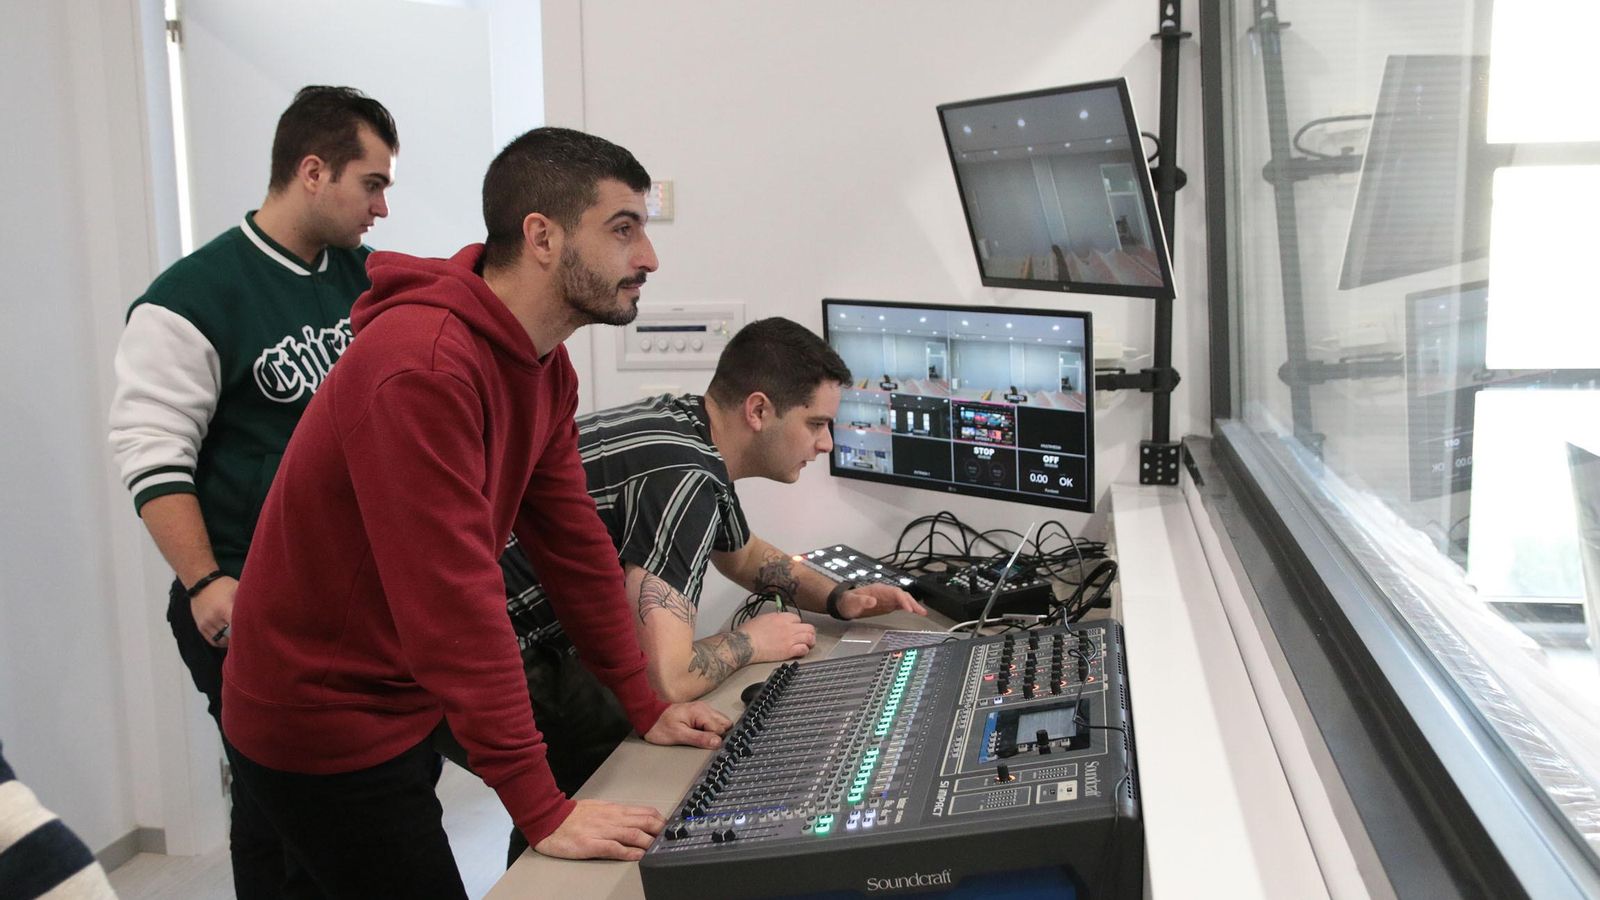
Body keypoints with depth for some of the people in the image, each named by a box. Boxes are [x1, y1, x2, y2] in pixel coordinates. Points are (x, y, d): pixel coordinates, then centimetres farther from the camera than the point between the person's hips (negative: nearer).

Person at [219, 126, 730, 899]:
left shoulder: (546, 366, 1)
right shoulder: (420, 363, -29)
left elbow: (573, 544, 6)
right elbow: (455, 597, -32)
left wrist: (645, 709, 8)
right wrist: (542, 811, -30)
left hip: (400, 709, 9)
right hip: (320, 727, -9)